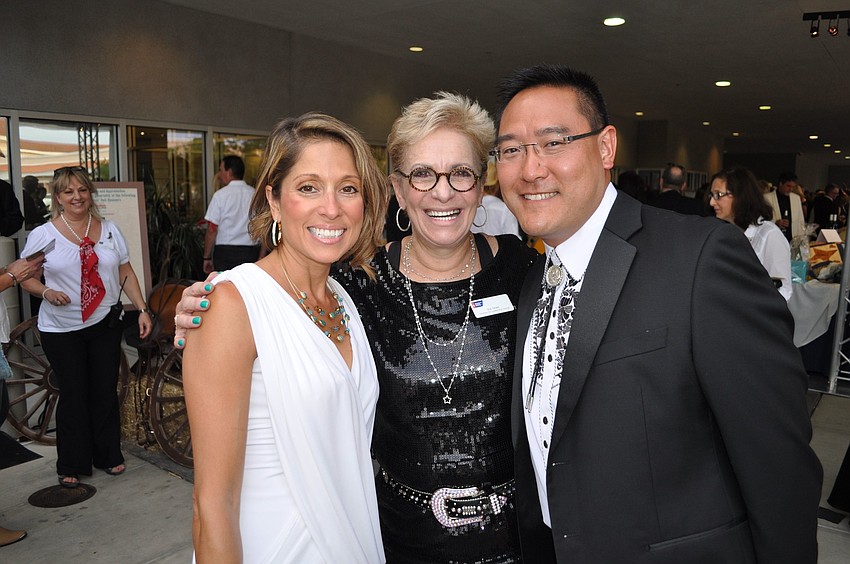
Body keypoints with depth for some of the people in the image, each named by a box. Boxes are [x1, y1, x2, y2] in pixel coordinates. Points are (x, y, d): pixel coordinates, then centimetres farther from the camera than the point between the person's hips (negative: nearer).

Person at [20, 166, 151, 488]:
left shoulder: (109, 230, 5)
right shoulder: (43, 235, -3)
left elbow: (126, 273, 8)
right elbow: (25, 277, 3)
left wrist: (142, 309, 1)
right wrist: (46, 292, -18)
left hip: (105, 325, 2)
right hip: (62, 329, -2)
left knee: (105, 391, 8)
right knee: (74, 394, 3)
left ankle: (108, 456, 24)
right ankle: (72, 466, 20)